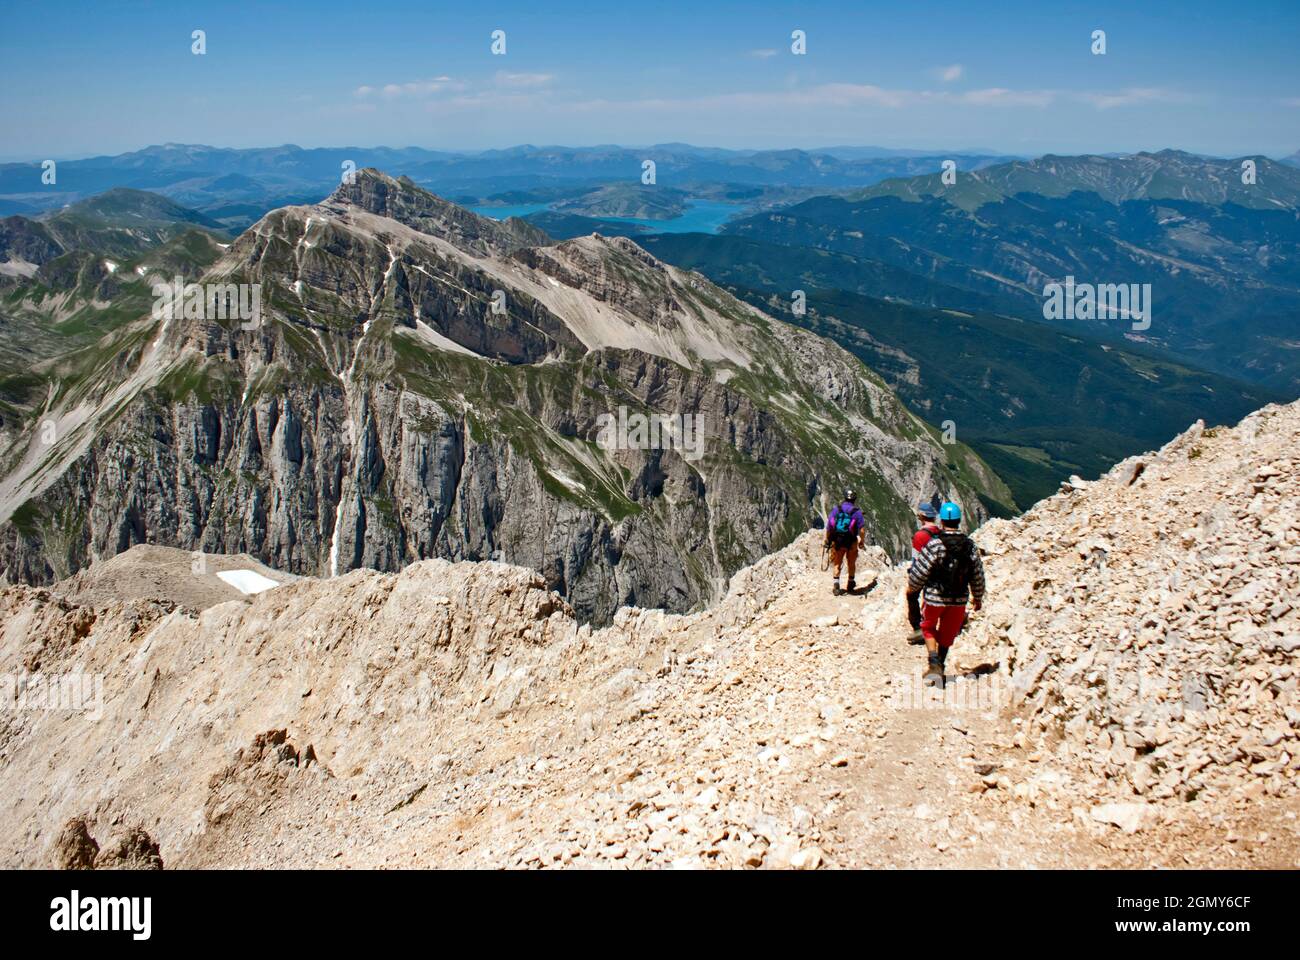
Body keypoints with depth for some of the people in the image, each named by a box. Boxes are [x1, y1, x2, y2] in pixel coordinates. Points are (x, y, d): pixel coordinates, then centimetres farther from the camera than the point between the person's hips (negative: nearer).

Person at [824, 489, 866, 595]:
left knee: (837, 564, 12)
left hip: (837, 542, 1)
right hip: (851, 543, -1)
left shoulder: (836, 510, 0)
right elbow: (862, 530, -10)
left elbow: (829, 527, -3)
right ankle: (851, 585, 32)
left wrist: (827, 540, 7)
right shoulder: (857, 512, -4)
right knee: (851, 564, 20)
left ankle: (836, 583, -7)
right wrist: (861, 541, 5)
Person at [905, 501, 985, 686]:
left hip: (935, 597, -3)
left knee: (929, 628, 18)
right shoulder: (970, 546, -3)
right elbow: (978, 576, 4)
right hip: (959, 599, 3)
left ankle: (934, 662, -1)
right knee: (947, 634, 19)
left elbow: (920, 570, -11)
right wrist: (978, 597, 19)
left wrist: (911, 587, 8)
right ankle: (939, 667, 28)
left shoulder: (935, 544, -17)